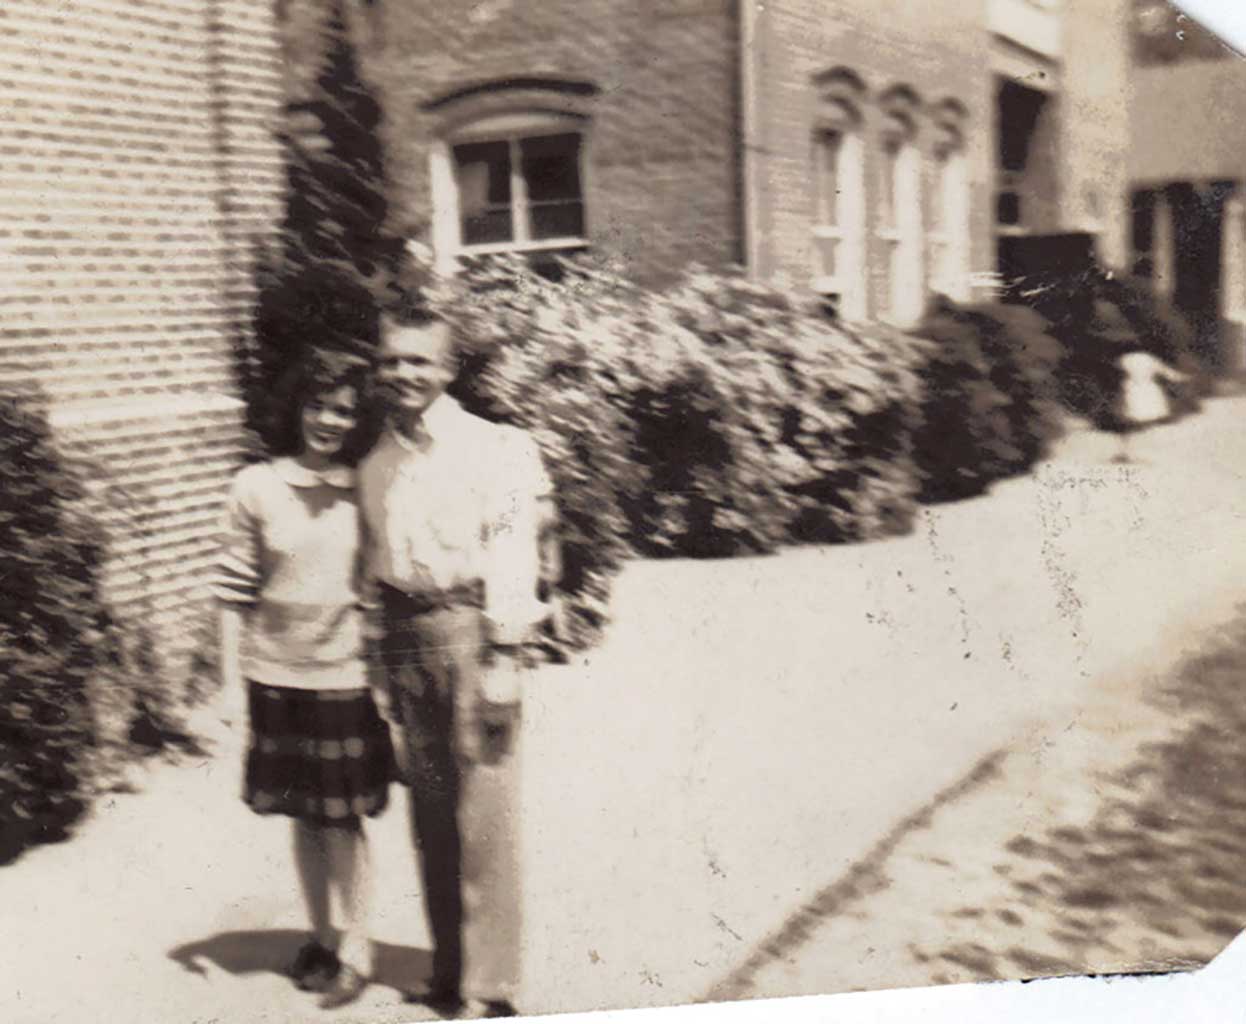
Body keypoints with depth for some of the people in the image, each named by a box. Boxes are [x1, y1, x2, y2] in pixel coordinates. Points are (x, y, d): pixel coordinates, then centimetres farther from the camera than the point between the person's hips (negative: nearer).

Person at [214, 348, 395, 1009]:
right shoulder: (257, 488, -3)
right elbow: (234, 589, 0)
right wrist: (231, 677, -1)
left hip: (345, 675, -1)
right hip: (276, 675, 1)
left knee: (343, 819, 3)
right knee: (302, 818, 14)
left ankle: (355, 948, 18)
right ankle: (318, 936, 31)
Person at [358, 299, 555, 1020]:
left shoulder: (493, 449, -5)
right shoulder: (376, 466, 14)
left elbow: (511, 556, -9)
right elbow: (377, 564, 17)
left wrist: (503, 662, -14)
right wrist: (384, 665, 14)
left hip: (471, 630, -6)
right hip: (406, 637, 6)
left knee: (484, 816, -4)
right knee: (429, 812, 11)